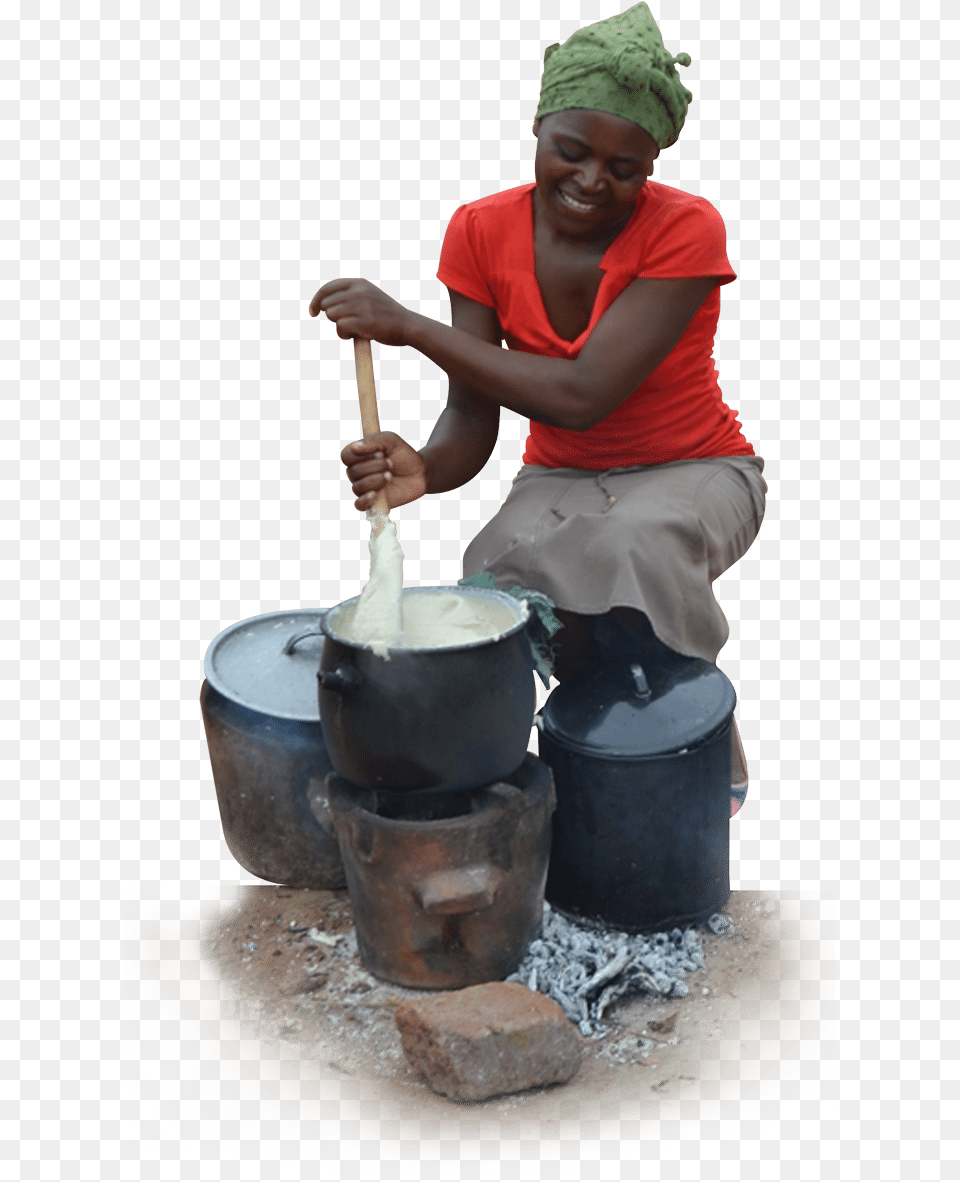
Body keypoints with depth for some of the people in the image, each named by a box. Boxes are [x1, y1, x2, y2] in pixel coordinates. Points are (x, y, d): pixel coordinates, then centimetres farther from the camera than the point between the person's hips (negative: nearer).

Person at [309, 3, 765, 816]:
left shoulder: (685, 231, -20)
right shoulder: (482, 232, -8)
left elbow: (582, 396, -28)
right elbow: (472, 416, -10)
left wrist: (409, 326, -29)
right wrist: (424, 469, -35)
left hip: (693, 474, -3)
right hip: (561, 480, 3)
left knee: (633, 549, -37)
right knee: (509, 568, -32)